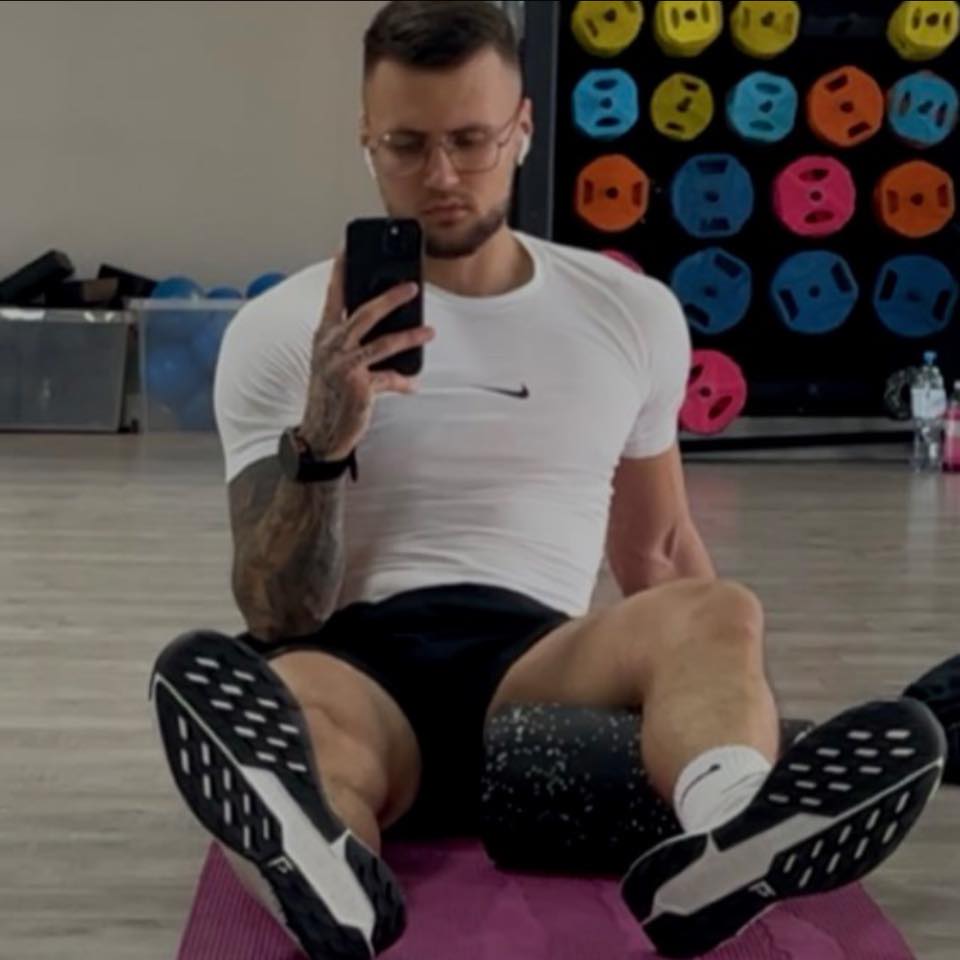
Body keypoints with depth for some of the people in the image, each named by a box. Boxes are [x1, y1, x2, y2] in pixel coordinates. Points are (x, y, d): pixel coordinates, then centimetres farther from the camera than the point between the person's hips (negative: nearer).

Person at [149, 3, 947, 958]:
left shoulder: (633, 314, 14)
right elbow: (278, 616, 1)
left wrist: (736, 698, 15)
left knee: (717, 614, -32)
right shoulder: (280, 330, 6)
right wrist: (318, 446, -16)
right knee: (277, 695, -39)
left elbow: (656, 547, 25)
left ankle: (728, 844, -64)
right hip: (363, 660, -1)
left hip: (542, 662, 2)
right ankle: (330, 876, -72)